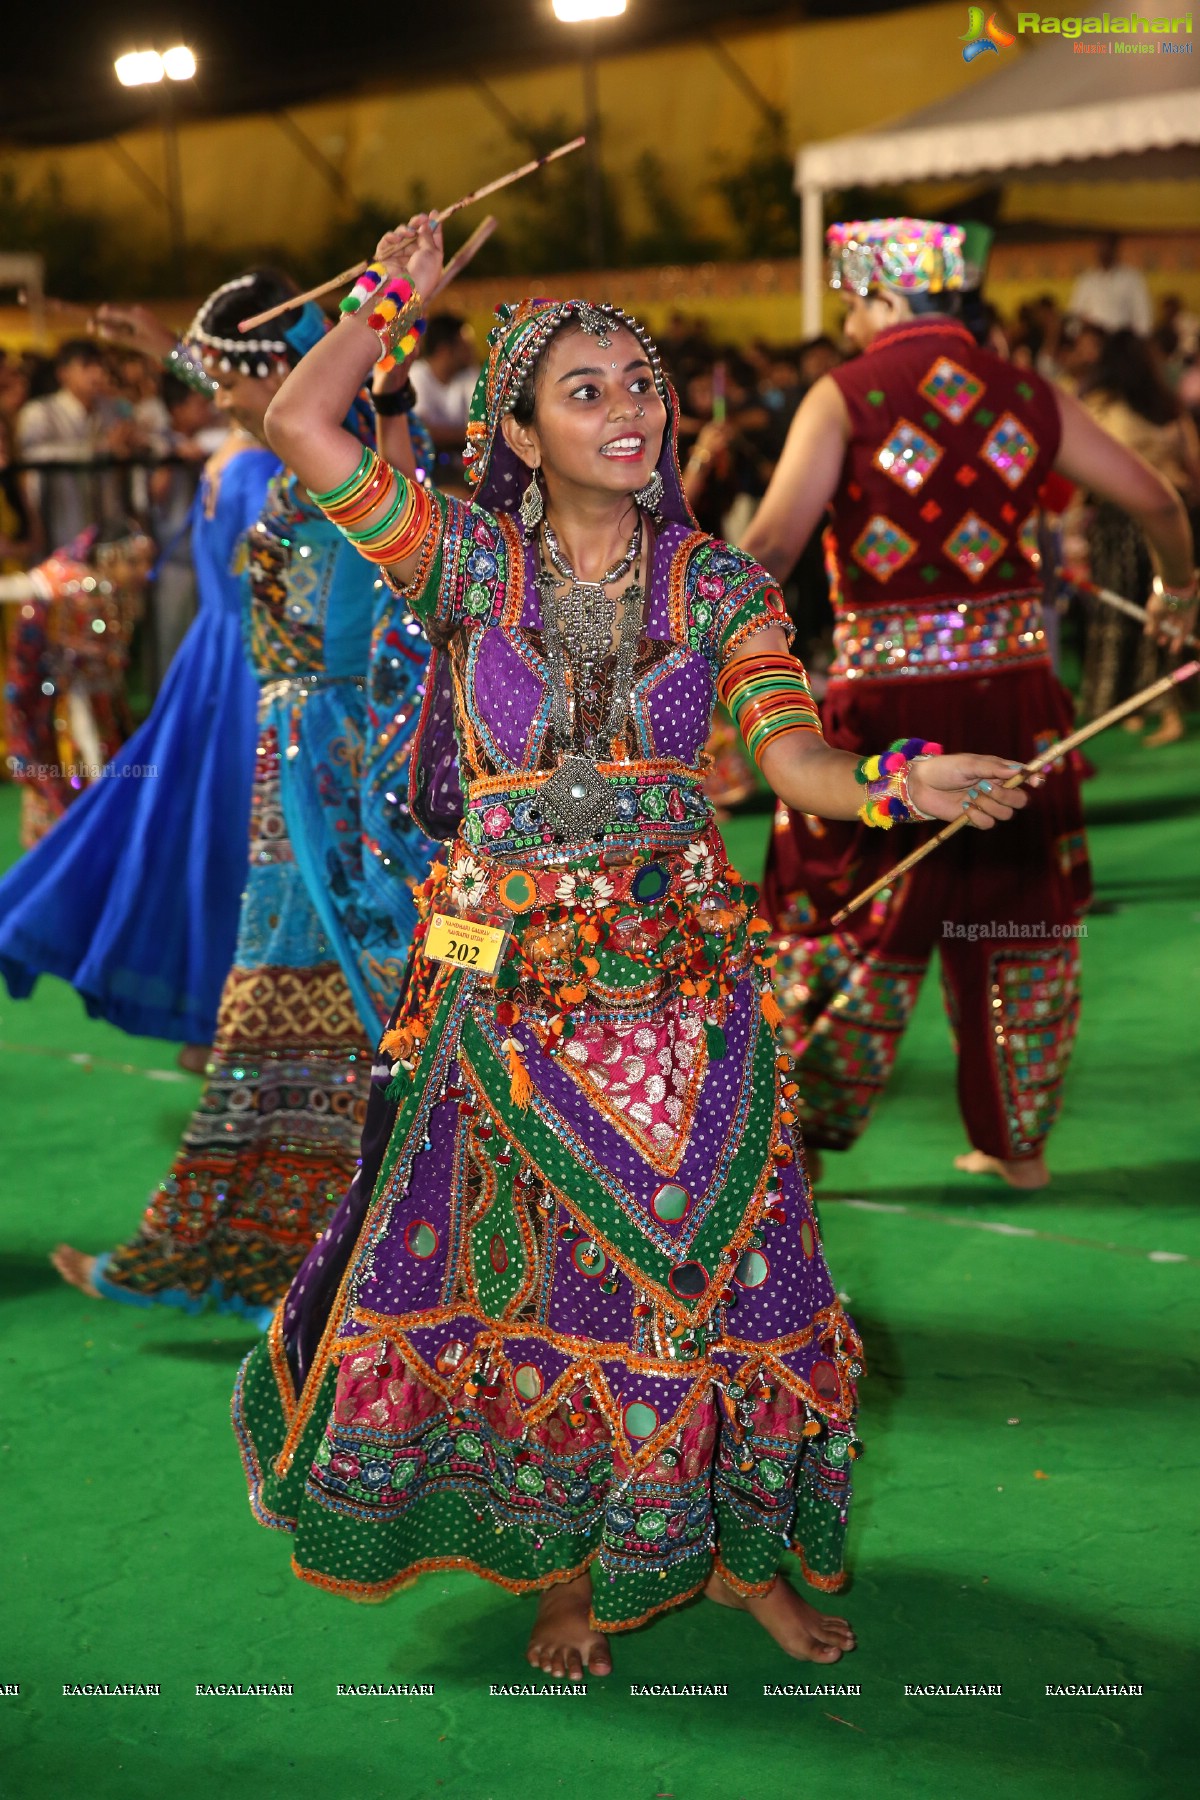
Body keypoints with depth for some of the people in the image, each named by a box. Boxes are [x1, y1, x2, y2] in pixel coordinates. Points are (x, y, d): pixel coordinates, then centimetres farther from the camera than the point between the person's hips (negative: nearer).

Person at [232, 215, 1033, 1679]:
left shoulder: (719, 585, 2)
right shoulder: (467, 559, 0)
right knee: (534, 1271, 7)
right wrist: (397, 296, 0)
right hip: (510, 977, -1)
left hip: (683, 970, 1)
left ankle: (736, 1545, 24)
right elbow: (298, 426, -9)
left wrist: (903, 783, -29)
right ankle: (564, 1561, 25)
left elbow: (792, 755, -10)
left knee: (711, 1259, 4)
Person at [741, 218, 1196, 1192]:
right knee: (1018, 921, 14)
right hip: (1013, 685, 3)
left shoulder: (845, 395, -4)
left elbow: (773, 541, -16)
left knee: (848, 923, 8)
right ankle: (1019, 1141, 23)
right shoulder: (1028, 395, 7)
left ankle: (803, 1137, 15)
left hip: (888, 689, -3)